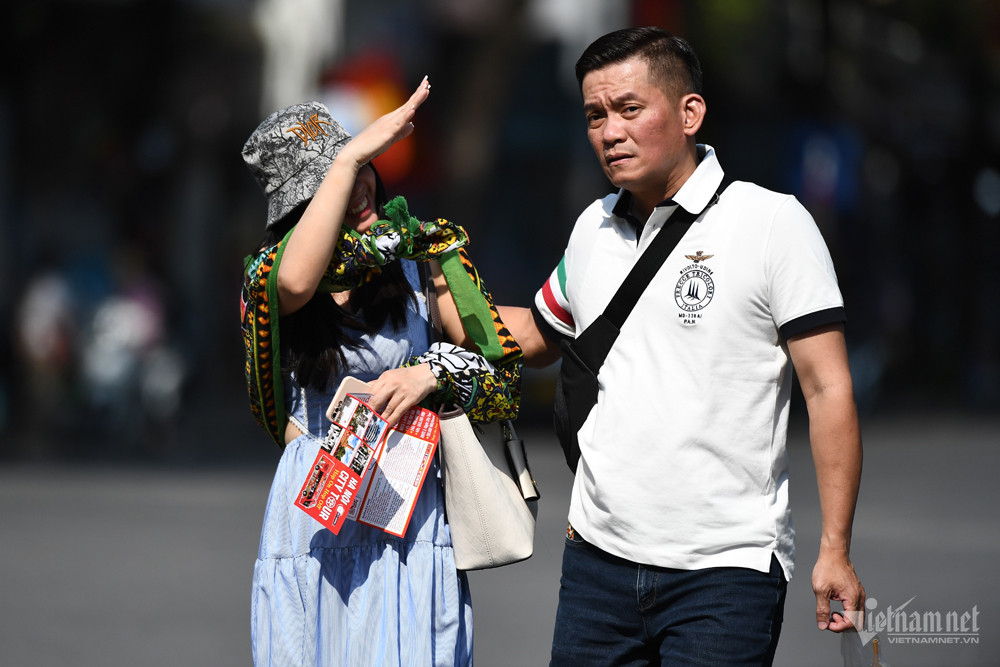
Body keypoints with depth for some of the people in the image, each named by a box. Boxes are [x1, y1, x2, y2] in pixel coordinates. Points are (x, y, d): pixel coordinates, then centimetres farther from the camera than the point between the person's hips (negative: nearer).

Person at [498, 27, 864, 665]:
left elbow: (828, 388, -8)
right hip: (598, 559, 5)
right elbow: (534, 336, 29)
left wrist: (835, 551, -12)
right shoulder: (593, 230, 11)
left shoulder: (773, 222, -6)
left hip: (727, 570, -5)